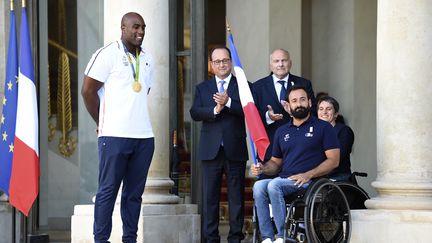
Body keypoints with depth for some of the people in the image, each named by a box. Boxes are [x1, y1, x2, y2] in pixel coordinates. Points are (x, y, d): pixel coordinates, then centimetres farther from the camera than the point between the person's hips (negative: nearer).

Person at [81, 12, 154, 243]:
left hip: (144, 136, 6)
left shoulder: (147, 58, 14)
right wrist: (103, 124, 2)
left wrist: (135, 119, 14)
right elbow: (88, 91, -4)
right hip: (115, 136, -5)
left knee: (134, 193, 7)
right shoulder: (108, 54, -4)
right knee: (108, 190, -1)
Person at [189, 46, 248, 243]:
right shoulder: (202, 88, 12)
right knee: (210, 196, 2)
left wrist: (228, 103, -21)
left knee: (237, 196, 2)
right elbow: (194, 113, -2)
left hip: (235, 150, -1)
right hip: (211, 150, 1)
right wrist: (215, 110, -17)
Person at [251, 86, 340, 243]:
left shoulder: (323, 127, 5)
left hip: (309, 183, -5)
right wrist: (263, 168, 3)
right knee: (259, 186, -26)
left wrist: (308, 175, -14)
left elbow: (333, 160, -2)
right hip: (284, 180, 5)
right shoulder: (282, 132, 22)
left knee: (274, 185, -31)